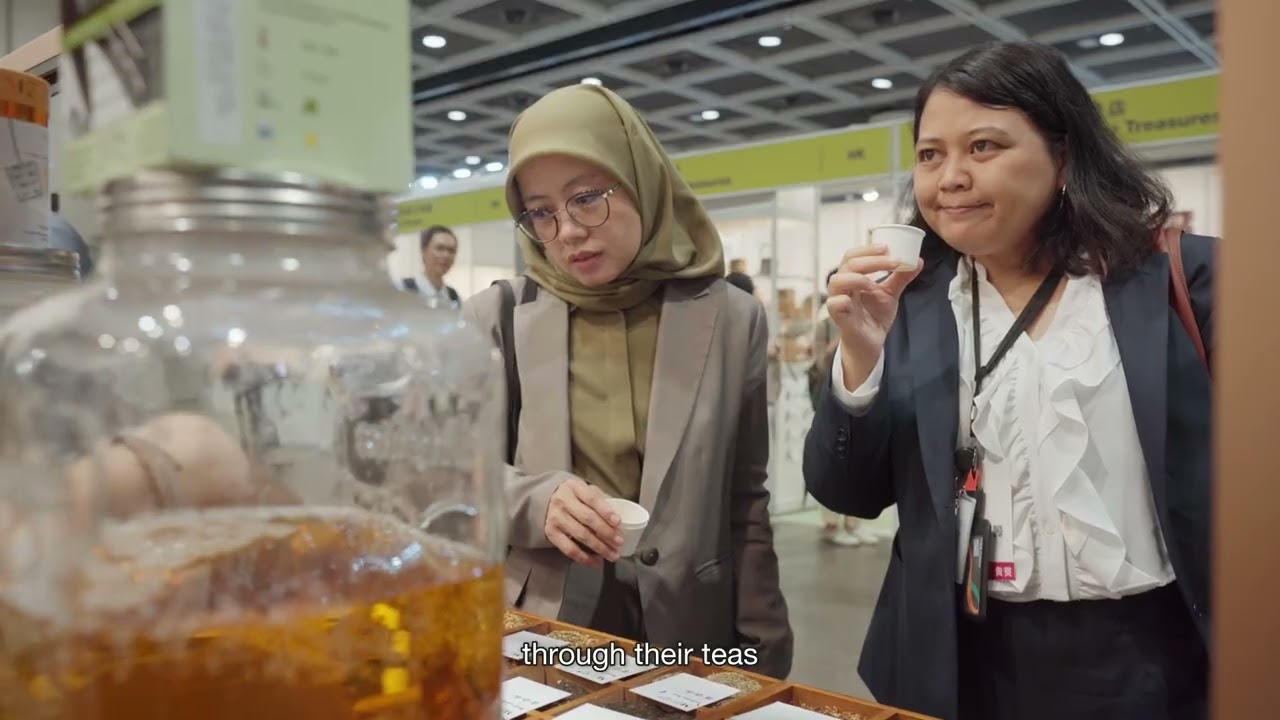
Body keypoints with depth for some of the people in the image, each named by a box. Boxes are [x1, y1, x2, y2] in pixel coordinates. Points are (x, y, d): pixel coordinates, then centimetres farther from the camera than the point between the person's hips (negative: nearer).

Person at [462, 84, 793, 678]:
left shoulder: (730, 319, -3)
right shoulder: (495, 317, -4)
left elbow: (745, 503, 1)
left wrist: (760, 656, 2)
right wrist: (534, 502, -22)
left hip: (686, 636, 1)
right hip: (532, 636, 0)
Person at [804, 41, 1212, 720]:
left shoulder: (1180, 277, -6)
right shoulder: (910, 299, -1)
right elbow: (849, 495, -2)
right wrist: (860, 357, -17)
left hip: (1149, 657, -1)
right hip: (963, 659, 2)